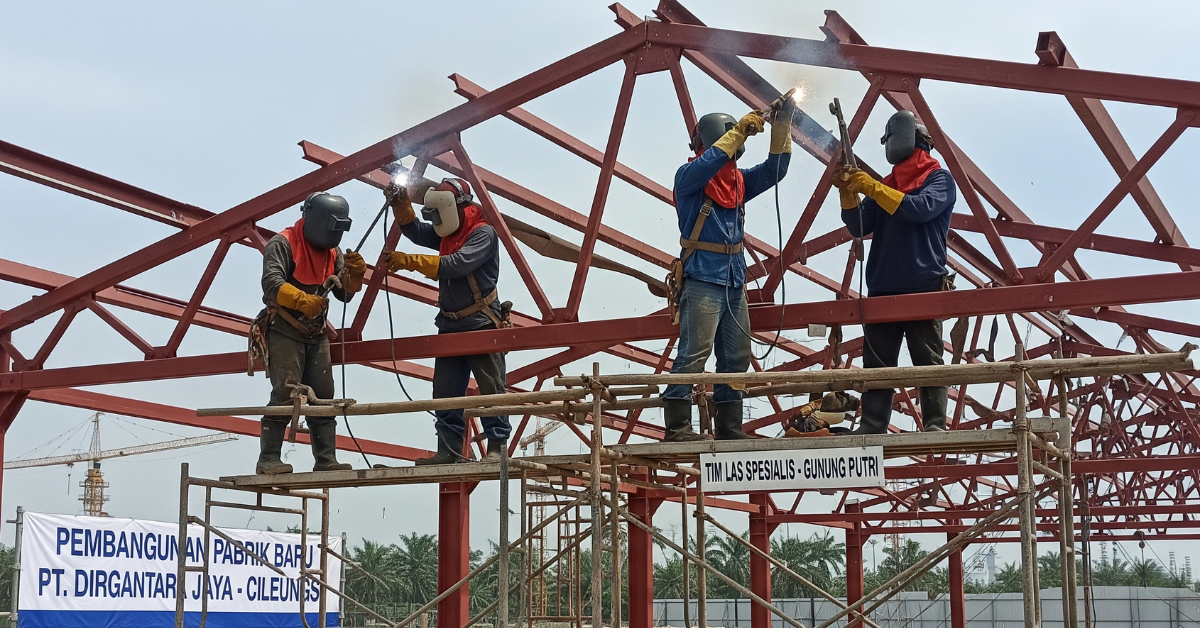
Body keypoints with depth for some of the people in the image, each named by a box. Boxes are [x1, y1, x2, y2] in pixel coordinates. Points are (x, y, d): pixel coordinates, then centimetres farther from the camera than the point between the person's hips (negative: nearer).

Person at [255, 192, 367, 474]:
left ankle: (326, 461, 5)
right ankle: (268, 459, -12)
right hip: (284, 332, -7)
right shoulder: (283, 244, -9)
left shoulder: (333, 252, 12)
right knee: (286, 394, -16)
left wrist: (354, 273, -11)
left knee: (323, 398, 3)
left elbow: (344, 294, 9)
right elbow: (272, 282, -22)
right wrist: (302, 300, -38)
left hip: (317, 335, 7)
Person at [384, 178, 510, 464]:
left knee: (491, 389, -4)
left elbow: (457, 264, -25)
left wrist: (408, 261, -25)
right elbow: (416, 232, 20)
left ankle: (497, 447, -1)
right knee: (445, 392, 5)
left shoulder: (483, 233, -12)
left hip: (482, 325, -8)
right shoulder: (447, 233, 14)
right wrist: (401, 205, 1)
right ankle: (449, 450, 8)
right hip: (450, 326, 9)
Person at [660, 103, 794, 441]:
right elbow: (708, 163, -22)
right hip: (702, 279, -8)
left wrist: (782, 127, -2)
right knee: (694, 353, -14)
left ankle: (729, 428, 16)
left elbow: (773, 169, 9)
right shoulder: (689, 177, -2)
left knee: (737, 358, 9)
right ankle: (677, 426, -13)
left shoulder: (738, 181, 17)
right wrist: (740, 130, -22)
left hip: (734, 283, 8)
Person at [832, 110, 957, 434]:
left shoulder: (939, 178, 6)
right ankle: (871, 428, 0)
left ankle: (935, 427, -5)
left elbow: (921, 208, -14)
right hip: (882, 288, 6)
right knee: (876, 364, 1)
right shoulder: (885, 185, 22)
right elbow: (859, 228, 11)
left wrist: (872, 188, -16)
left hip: (923, 287, -5)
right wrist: (847, 192, -5)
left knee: (928, 363, -4)